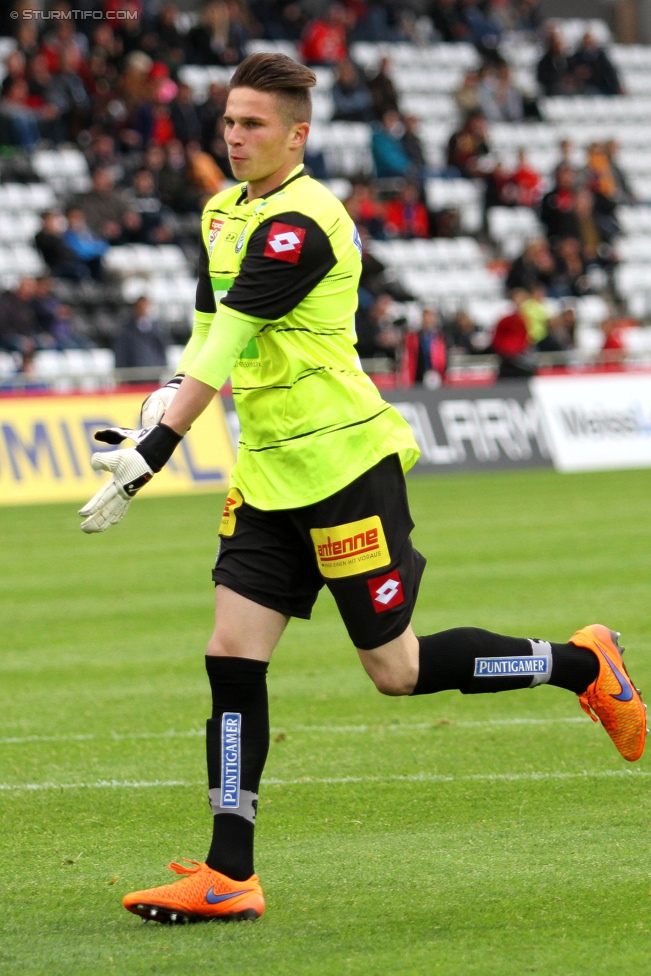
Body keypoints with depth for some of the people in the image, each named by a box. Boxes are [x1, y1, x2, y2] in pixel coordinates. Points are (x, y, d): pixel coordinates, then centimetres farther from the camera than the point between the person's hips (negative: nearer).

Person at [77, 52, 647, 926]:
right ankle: (229, 877, 0)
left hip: (342, 462, -8)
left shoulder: (299, 224, -19)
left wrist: (148, 456, -29)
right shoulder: (226, 213, 11)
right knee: (232, 657, -1)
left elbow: (226, 350, -25)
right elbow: (209, 332, 21)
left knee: (395, 671, -1)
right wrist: (163, 403, 3)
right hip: (268, 470, 8)